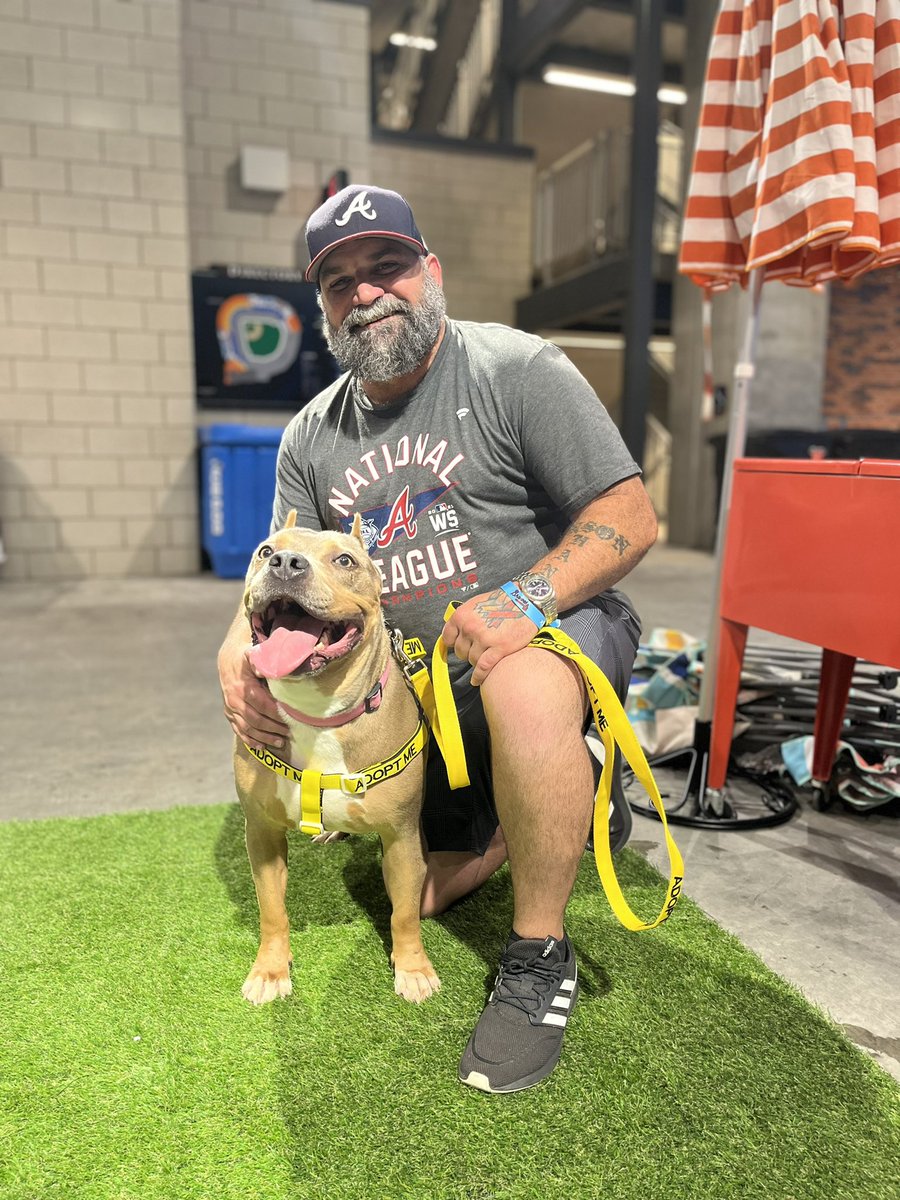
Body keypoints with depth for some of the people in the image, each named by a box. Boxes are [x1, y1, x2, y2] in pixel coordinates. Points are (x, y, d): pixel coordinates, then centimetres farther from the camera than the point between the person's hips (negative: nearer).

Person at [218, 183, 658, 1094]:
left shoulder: (516, 369, -10)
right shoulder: (311, 437, 6)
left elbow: (630, 517, -14)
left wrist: (525, 598, -31)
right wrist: (237, 651, -16)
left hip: (559, 624, -5)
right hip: (426, 679, 6)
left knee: (525, 690, -41)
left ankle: (539, 957, -15)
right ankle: (569, 788, 32)